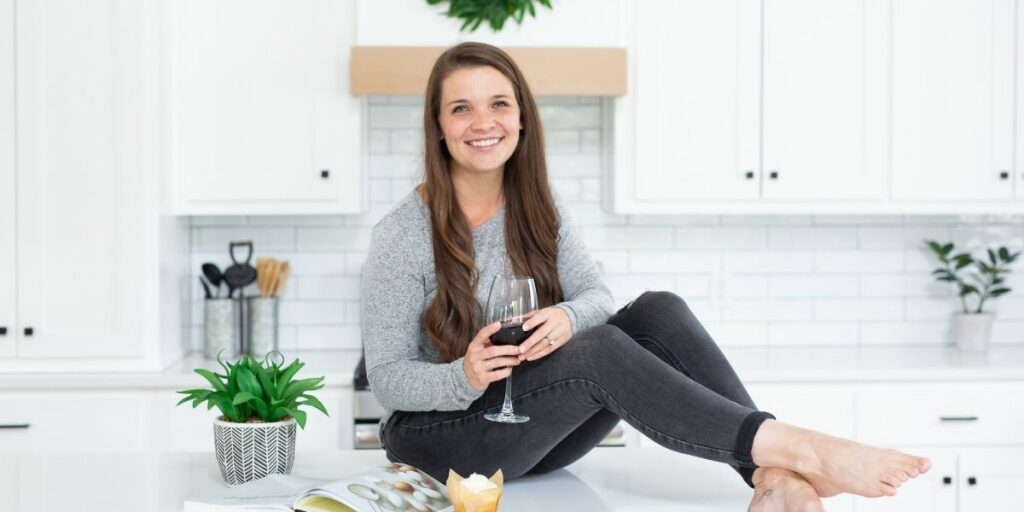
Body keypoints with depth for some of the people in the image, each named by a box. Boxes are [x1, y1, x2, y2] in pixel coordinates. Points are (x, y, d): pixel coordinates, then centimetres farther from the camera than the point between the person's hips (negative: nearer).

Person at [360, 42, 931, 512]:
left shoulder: (540, 209, 3)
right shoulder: (403, 235, -13)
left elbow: (597, 297, -4)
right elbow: (387, 378, -12)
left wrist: (568, 317, -29)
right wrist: (464, 376, -33)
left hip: (537, 429, 5)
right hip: (444, 435, -5)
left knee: (659, 311, -21)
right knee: (600, 351, -32)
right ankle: (800, 450, -33)